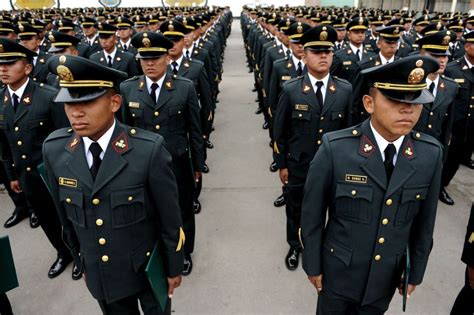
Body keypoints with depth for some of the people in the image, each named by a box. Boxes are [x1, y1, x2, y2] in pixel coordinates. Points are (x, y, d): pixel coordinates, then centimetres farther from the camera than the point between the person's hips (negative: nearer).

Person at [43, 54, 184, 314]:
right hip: (99, 274, 4)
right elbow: (66, 215, 2)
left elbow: (170, 217, -15)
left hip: (149, 268, -3)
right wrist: (82, 260, 12)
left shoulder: (149, 149, -26)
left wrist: (174, 268, -4)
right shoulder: (54, 149, -12)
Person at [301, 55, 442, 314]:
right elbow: (312, 214, -13)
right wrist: (313, 265, -5)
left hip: (388, 276, 3)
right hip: (338, 271, -2)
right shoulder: (335, 148, -24)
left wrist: (416, 272, 8)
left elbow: (424, 222, -1)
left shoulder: (431, 153, -12)